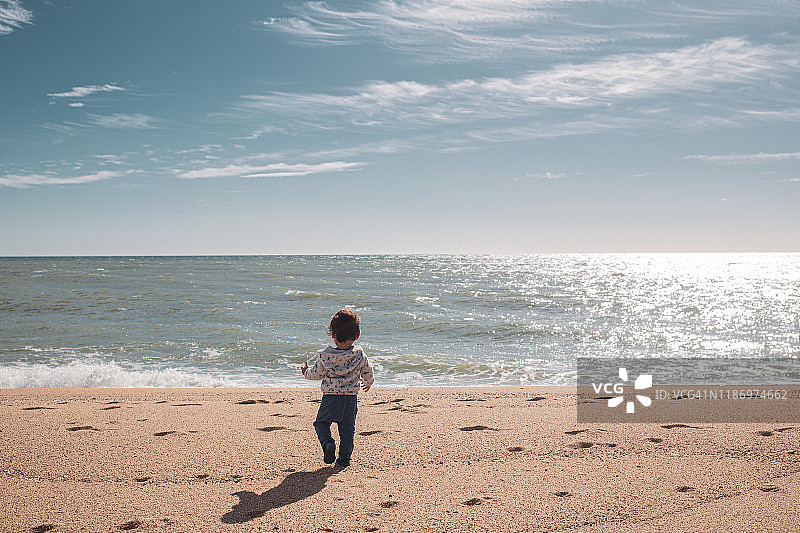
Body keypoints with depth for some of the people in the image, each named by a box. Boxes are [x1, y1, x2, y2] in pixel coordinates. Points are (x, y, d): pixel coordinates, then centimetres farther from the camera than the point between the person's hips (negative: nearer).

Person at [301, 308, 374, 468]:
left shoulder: (325, 355, -10)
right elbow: (368, 372, 9)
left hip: (330, 398, -2)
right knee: (347, 429, 15)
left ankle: (328, 443, -9)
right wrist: (368, 382, 31)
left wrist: (306, 372, 20)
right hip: (351, 398, 2)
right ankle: (344, 459, 15)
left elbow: (317, 373, -3)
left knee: (321, 423, 17)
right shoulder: (359, 355, -4)